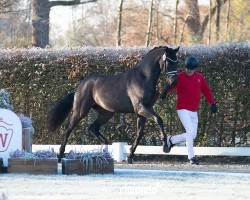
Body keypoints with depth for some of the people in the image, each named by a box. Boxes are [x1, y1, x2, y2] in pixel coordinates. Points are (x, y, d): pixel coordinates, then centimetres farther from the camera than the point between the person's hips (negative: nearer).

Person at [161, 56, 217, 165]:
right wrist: (165, 91, -50)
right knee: (190, 132, -16)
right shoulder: (180, 77, -11)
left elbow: (206, 90, 16)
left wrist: (213, 104, 12)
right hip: (183, 110, -6)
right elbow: (171, 85, -28)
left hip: (194, 112, 6)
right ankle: (191, 157, -7)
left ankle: (171, 140, 29)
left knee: (193, 135, 9)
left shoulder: (200, 77, 6)